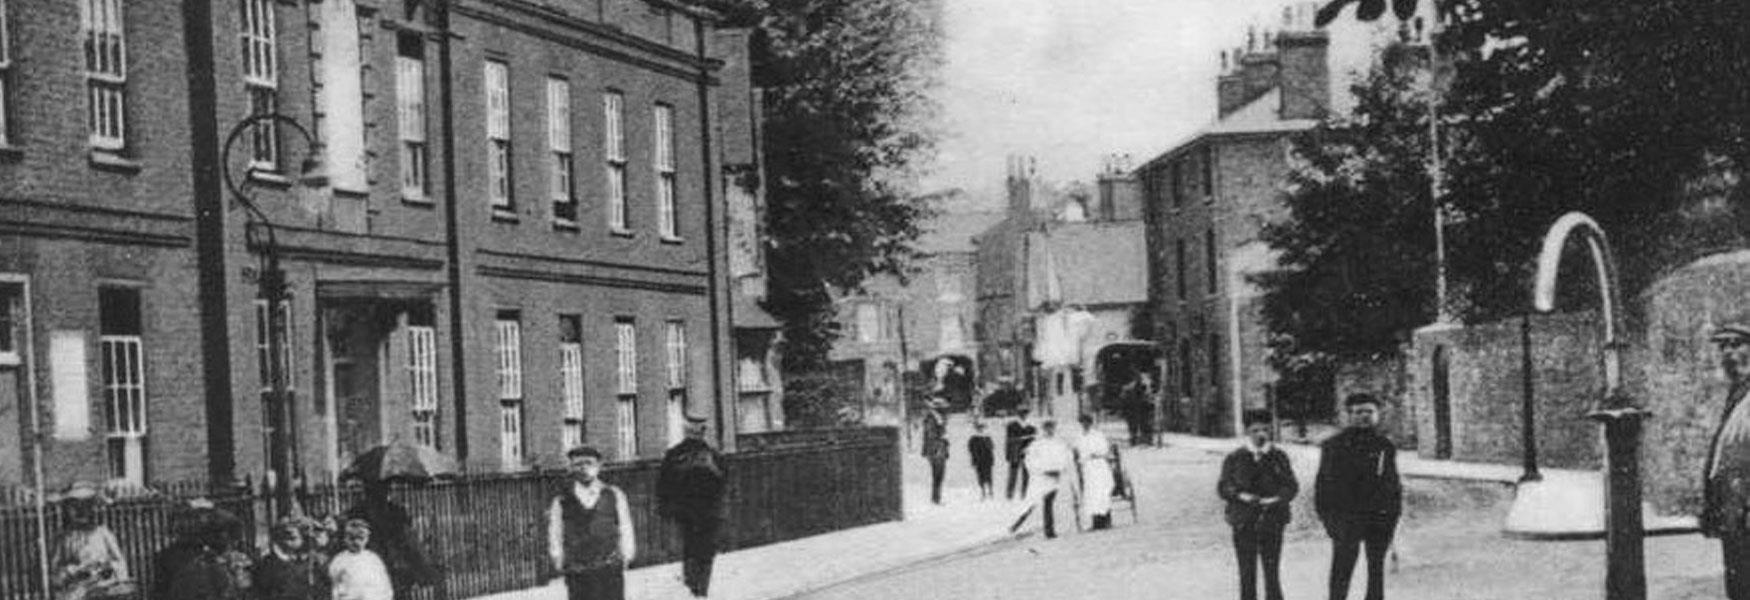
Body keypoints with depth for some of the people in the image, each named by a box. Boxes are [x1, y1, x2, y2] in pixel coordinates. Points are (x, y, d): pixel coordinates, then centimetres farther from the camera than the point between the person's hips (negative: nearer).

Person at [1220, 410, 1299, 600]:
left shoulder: (1279, 457, 8)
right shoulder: (1234, 459, 5)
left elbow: (1291, 485, 5)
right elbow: (1223, 488, 3)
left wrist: (1279, 498, -15)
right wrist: (1240, 495, -16)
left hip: (1272, 521, 0)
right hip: (1244, 523, 0)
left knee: (1272, 572, 1)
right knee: (1247, 572, 1)